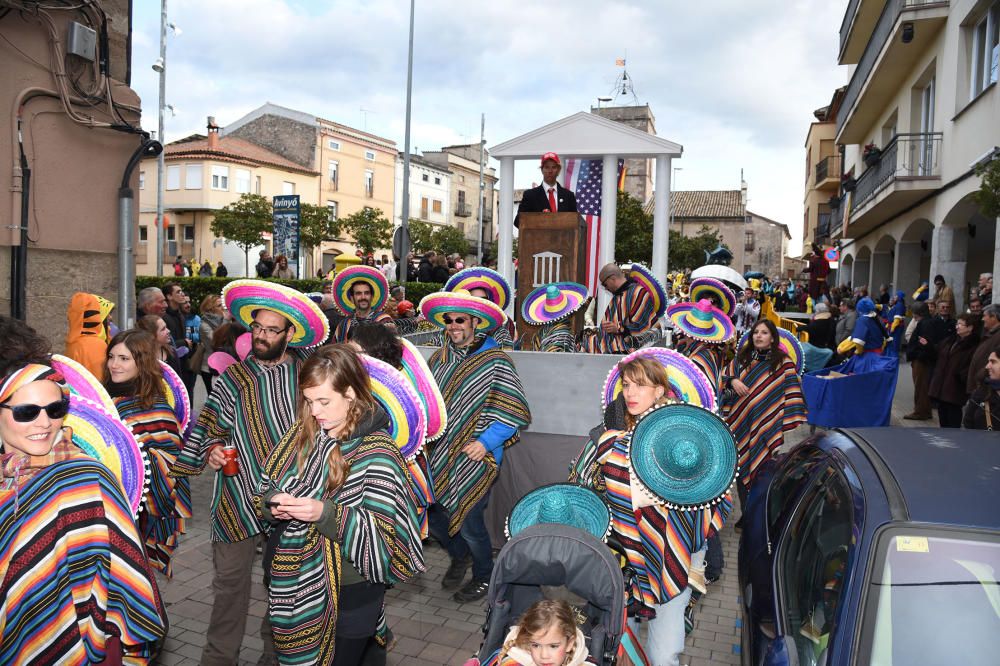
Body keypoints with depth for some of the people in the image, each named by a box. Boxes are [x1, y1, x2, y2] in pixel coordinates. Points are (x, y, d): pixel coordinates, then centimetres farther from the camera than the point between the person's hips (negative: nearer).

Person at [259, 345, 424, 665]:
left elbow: (385, 534, -19)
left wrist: (326, 513, -29)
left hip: (349, 595, -6)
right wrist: (274, 505, -13)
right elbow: (268, 490, 9)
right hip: (294, 586, 6)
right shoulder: (303, 433, 0)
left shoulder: (376, 451, -19)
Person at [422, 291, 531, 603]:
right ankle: (459, 555, 40)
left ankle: (484, 577, 28)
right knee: (429, 512, 9)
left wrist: (486, 442, -17)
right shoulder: (439, 358, 8)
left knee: (469, 522, -1)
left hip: (475, 457, -6)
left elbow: (515, 412, -11)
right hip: (439, 454, 6)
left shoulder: (495, 361, -11)